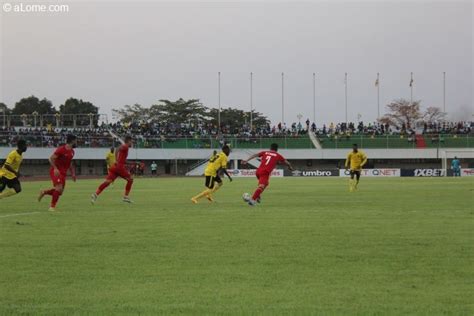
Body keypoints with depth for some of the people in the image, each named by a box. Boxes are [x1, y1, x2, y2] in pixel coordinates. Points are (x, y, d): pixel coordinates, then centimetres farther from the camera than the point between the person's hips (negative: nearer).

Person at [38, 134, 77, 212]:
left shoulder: (72, 152, 10)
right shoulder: (61, 149, -15)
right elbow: (51, 159, -16)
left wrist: (73, 173, 17)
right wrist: (55, 168, -28)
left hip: (63, 173, 8)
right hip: (56, 172, -8)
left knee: (60, 192, 4)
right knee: (59, 188, -22)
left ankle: (44, 192, 25)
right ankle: (52, 206, -13)